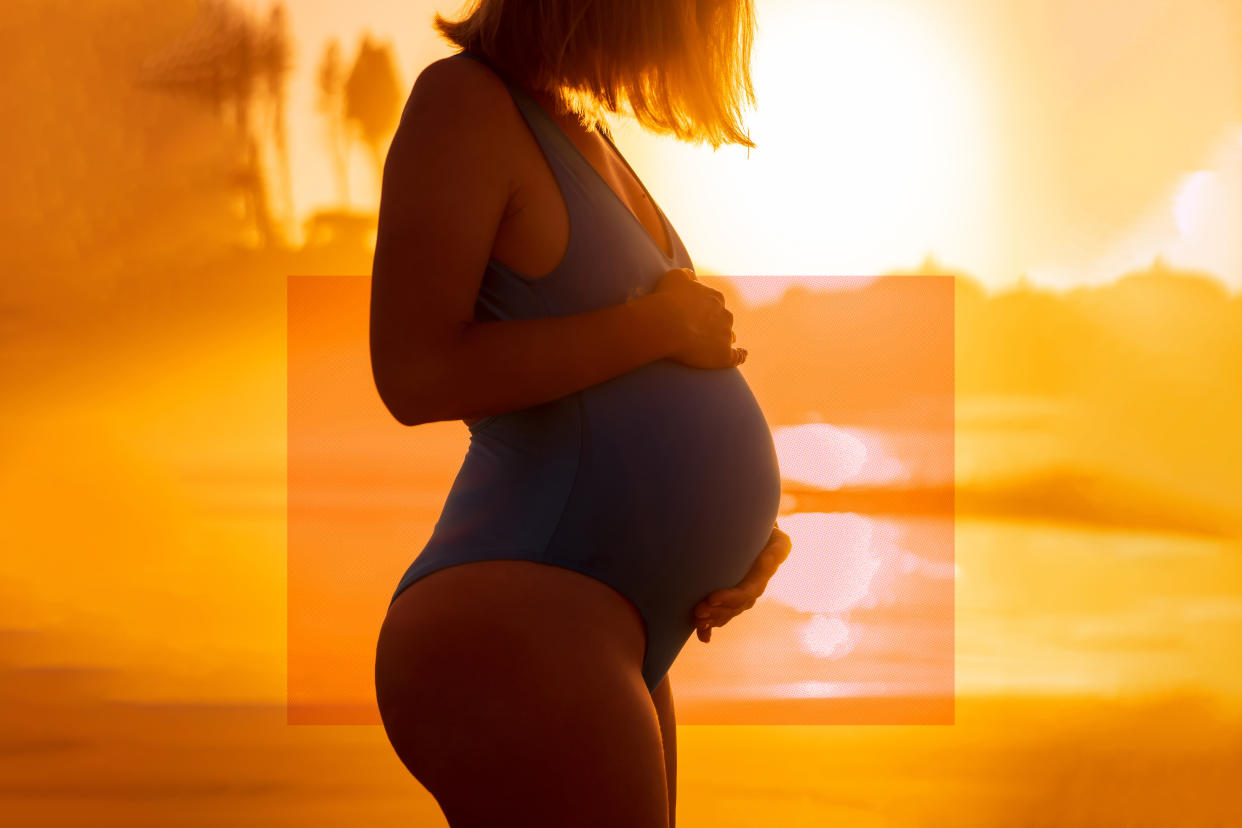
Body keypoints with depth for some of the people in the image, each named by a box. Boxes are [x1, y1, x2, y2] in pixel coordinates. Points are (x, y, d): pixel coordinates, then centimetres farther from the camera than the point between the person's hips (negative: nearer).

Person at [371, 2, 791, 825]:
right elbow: (414, 377, -19)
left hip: (603, 631, 10)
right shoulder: (464, 102, -10)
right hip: (517, 624, -10)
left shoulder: (584, 139, 17)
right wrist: (659, 326, -12)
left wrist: (756, 530, 8)